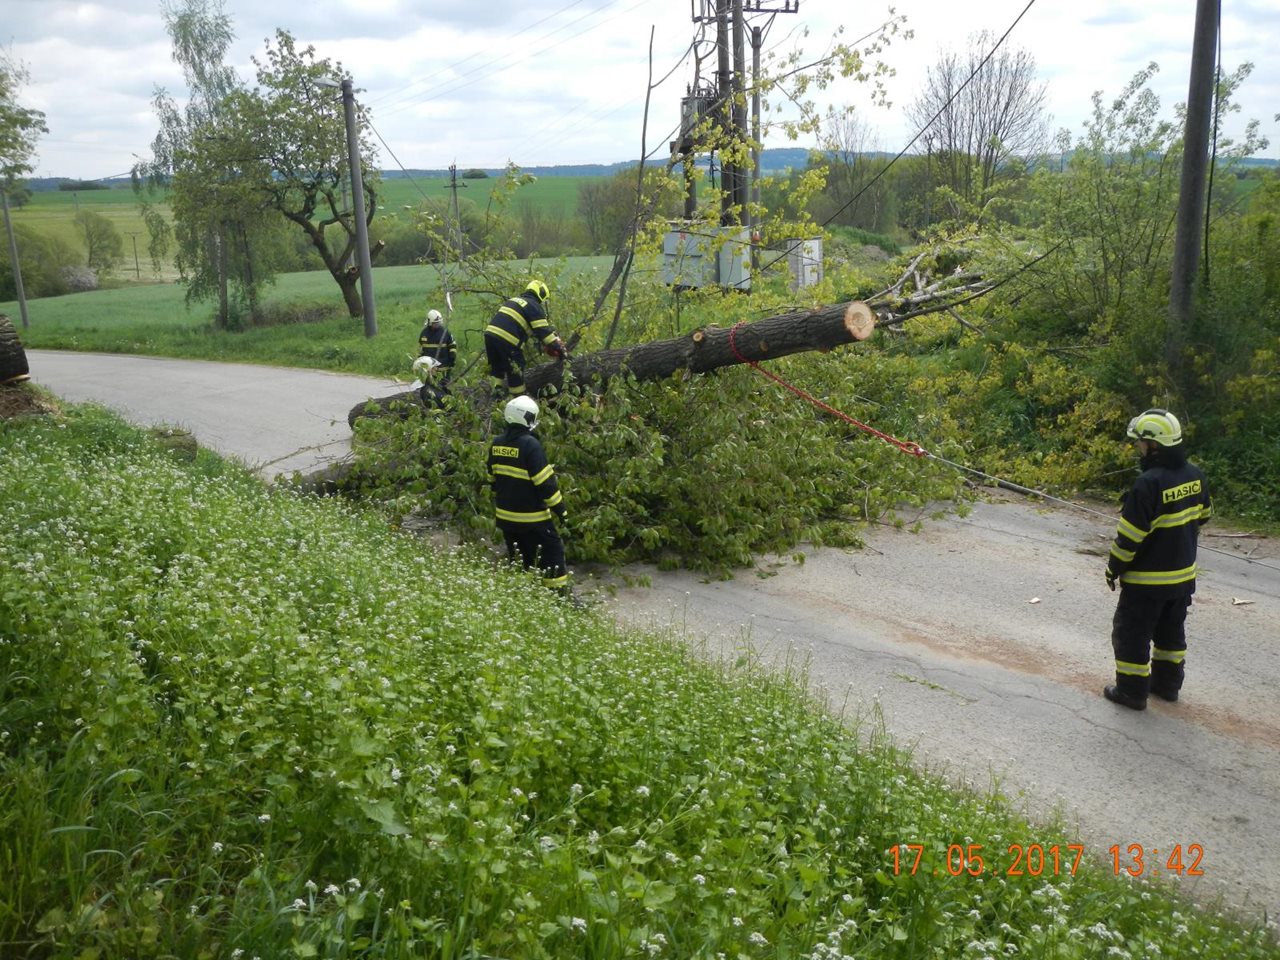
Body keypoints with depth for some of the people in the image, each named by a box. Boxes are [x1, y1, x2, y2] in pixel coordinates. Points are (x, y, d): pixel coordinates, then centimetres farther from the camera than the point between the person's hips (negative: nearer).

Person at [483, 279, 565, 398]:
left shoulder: (514, 300, 27)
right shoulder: (534, 307, 2)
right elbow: (544, 331, -4)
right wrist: (559, 349, 0)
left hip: (490, 333, 7)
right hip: (507, 340, -7)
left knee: (497, 369, 22)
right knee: (516, 373, 6)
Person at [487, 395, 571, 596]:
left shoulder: (496, 445, 4)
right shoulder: (530, 445, -19)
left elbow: (493, 480, 14)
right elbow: (545, 483, -19)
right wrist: (560, 509, -10)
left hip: (505, 516, 7)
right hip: (531, 517, -7)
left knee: (518, 560, 19)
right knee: (552, 552, 3)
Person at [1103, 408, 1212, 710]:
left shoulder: (1148, 483, -27)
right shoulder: (1194, 475, -3)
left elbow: (1130, 536, -22)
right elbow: (1204, 515, 13)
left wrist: (1114, 569, -9)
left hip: (1148, 580, -8)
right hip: (1184, 575, 8)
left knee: (1131, 634, 7)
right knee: (1171, 630, 22)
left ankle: (1132, 691, 14)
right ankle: (1167, 683, 34)